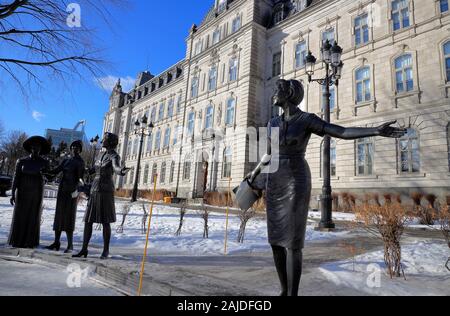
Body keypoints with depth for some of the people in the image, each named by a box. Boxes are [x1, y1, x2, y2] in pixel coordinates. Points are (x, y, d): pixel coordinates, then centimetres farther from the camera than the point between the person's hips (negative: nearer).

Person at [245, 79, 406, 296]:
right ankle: (284, 292, 21)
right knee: (276, 240, 6)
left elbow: (343, 133, -10)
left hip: (296, 182, -6)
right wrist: (254, 173, 34)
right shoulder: (273, 123, 14)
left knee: (292, 242, -9)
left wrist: (377, 131, -22)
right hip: (275, 183, 6)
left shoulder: (308, 119, -3)